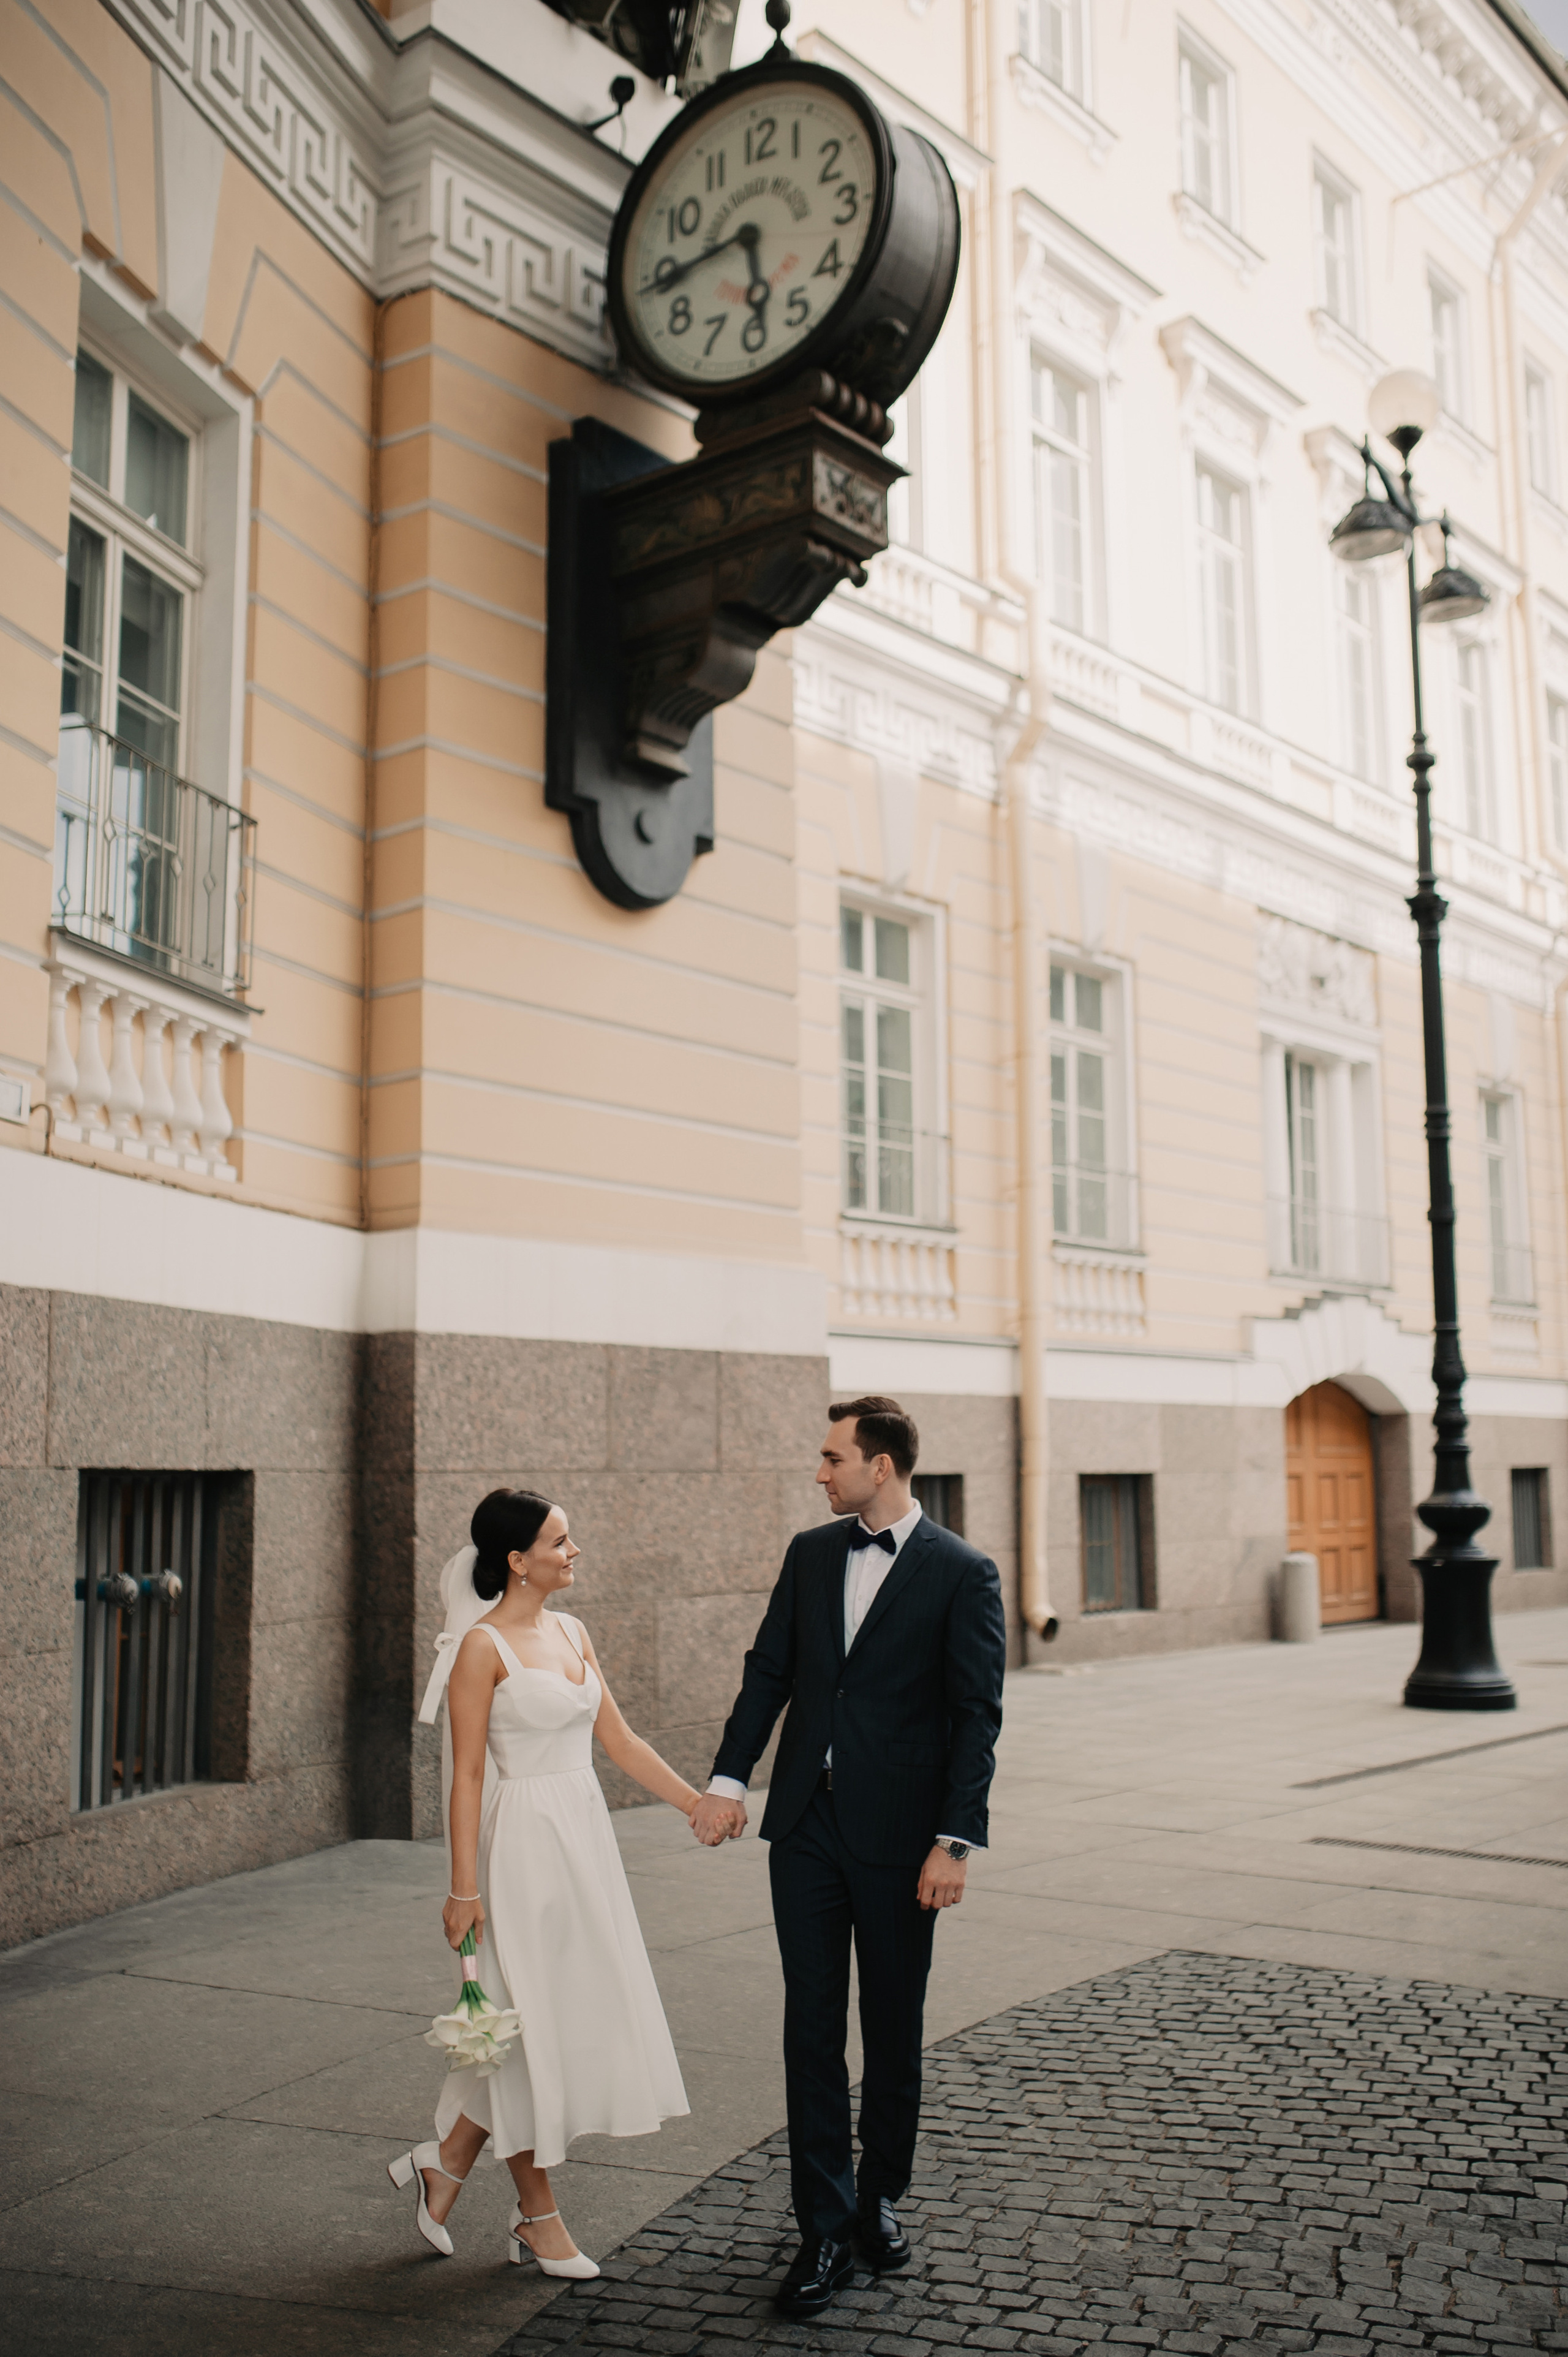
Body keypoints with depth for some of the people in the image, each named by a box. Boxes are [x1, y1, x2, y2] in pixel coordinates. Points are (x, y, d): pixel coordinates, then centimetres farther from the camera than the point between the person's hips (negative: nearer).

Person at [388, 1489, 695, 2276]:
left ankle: (445, 2164, 25)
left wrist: (698, 1803, 10)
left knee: (579, 2017, 11)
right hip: (524, 1839, -8)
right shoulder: (483, 1646, -12)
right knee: (536, 2020, 3)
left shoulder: (572, 1633, 9)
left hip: (584, 1836, 8)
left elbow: (619, 1740, 13)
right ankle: (537, 2212, 20)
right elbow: (467, 1775, -13)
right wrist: (463, 1888, -15)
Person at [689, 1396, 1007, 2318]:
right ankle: (826, 2229, 12)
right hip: (807, 1824, 4)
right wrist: (730, 1779, 1)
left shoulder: (964, 1573, -7)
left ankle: (880, 2199, 29)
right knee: (812, 2026, 4)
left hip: (897, 1833, -3)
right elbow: (769, 1671, 10)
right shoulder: (810, 1552, 7)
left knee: (894, 2030, 11)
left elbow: (976, 1715, -9)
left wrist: (956, 1841, -15)